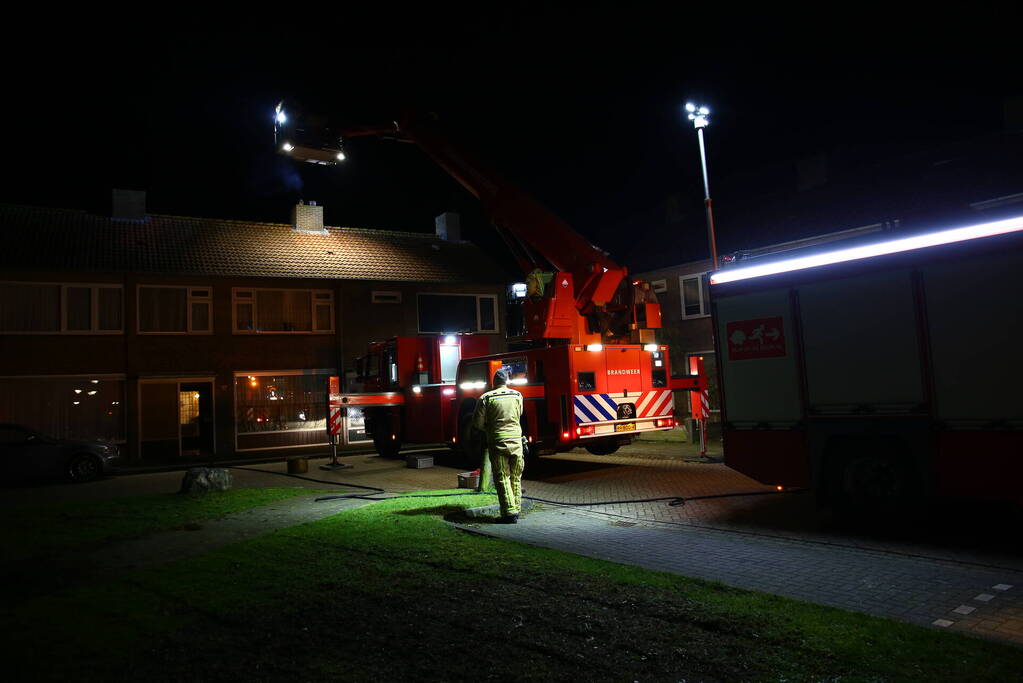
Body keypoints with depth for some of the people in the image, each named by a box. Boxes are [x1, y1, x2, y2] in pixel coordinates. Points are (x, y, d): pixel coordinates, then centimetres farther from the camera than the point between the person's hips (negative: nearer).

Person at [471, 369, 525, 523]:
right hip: (516, 441, 3)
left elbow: (477, 423, -1)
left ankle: (509, 512, -5)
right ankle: (516, 509, 17)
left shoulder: (486, 398, -3)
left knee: (502, 478, 0)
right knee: (515, 478, 13)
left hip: (497, 442, -3)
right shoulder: (517, 396, 7)